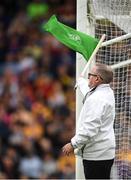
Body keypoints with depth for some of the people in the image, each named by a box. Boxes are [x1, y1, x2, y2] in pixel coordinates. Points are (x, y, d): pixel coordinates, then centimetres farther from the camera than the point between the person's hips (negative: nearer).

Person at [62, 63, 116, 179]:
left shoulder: (96, 99, -20)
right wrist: (79, 80, 57)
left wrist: (73, 144, -19)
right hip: (104, 153, 11)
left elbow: (90, 127, -26)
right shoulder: (107, 92, 11)